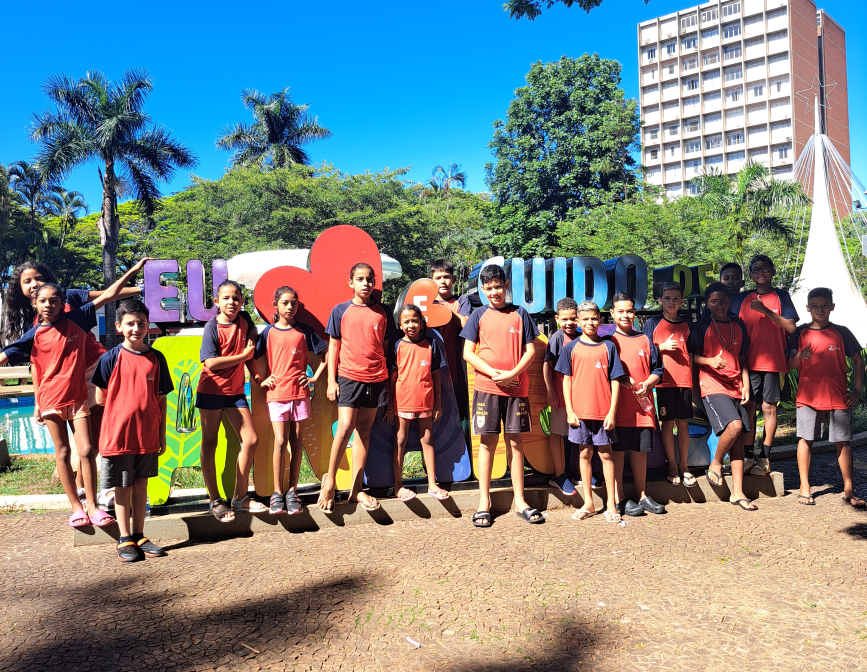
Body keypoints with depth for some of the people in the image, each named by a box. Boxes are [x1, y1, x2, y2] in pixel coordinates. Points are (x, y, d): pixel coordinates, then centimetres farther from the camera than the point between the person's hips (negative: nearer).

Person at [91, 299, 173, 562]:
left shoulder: (156, 358, 2)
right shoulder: (111, 358, -6)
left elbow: (161, 399, 6)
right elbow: (100, 398, -1)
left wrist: (162, 435, 6)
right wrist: (126, 405, 3)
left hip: (147, 436, 3)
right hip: (118, 434, -2)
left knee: (141, 485, 12)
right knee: (122, 488, 8)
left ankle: (139, 536, 23)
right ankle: (125, 539, 19)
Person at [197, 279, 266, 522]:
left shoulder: (244, 319, 2)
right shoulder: (212, 326, -12)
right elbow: (211, 363, -20)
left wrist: (254, 372, 7)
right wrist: (243, 355, -15)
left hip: (235, 390, 5)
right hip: (211, 390, -5)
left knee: (251, 440, 0)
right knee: (210, 444, 4)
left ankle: (239, 497, 14)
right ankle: (215, 500, 15)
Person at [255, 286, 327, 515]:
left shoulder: (304, 331, 4)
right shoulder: (268, 332, 4)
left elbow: (326, 353, 10)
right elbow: (258, 358, 12)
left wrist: (315, 377, 3)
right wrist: (263, 379, -1)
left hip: (300, 392, 1)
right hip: (276, 393, -1)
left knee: (296, 440, 4)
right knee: (280, 441, -6)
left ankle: (292, 491, 12)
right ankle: (277, 492, 4)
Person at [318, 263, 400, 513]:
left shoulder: (382, 313, 8)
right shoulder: (341, 310, 3)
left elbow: (386, 347, 12)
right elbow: (333, 346, 3)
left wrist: (388, 379, 8)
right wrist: (331, 380, -2)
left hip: (376, 379, 3)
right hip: (348, 377, -2)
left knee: (364, 431, 7)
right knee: (345, 428, -12)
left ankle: (356, 489, 15)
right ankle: (329, 480, 8)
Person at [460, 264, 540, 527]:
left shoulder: (520, 314, 7)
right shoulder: (479, 315, 5)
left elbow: (530, 350, 5)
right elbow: (467, 353, 2)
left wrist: (513, 373, -10)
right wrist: (493, 372, -10)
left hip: (516, 386, 1)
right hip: (487, 386, -1)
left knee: (515, 441, 6)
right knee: (488, 441, 1)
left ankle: (520, 501, 14)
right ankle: (484, 502, 9)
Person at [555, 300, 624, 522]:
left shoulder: (608, 347, 1)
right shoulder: (571, 347, 4)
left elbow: (615, 381, 1)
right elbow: (567, 380, 5)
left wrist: (612, 412, -5)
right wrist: (569, 410, -2)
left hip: (603, 412, -1)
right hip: (580, 411, 1)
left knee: (605, 454, 4)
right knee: (584, 454, 9)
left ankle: (611, 504, 14)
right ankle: (588, 503, 20)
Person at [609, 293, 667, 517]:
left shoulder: (645, 340, 11)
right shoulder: (608, 340, 2)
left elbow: (657, 369, 12)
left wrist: (648, 383, -6)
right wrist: (619, 380, -15)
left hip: (642, 405, 3)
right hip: (617, 405, -3)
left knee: (640, 450, 10)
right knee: (617, 450, 0)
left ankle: (641, 495, 23)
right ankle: (619, 498, 9)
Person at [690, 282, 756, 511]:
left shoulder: (738, 325, 13)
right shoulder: (703, 325, 0)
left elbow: (742, 359, 18)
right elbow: (693, 356, 0)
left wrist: (746, 385, 8)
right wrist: (710, 360, -19)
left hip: (736, 387, 5)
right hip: (713, 386, -5)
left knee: (738, 439, 2)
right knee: (734, 425, -25)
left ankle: (737, 492, 8)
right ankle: (715, 464, 1)